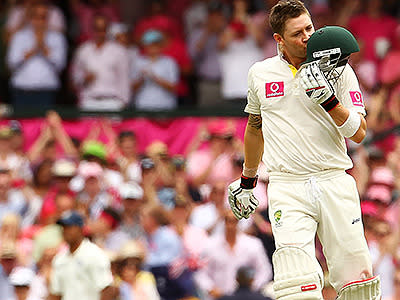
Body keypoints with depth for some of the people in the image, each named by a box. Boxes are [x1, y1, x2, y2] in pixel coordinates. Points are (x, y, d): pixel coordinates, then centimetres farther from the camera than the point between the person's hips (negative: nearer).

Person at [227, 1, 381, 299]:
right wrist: (247, 179, 31)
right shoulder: (260, 73, 9)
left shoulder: (340, 72, 3)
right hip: (288, 188, 0)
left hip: (336, 183, 0)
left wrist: (327, 98, -18)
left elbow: (359, 133, -5)